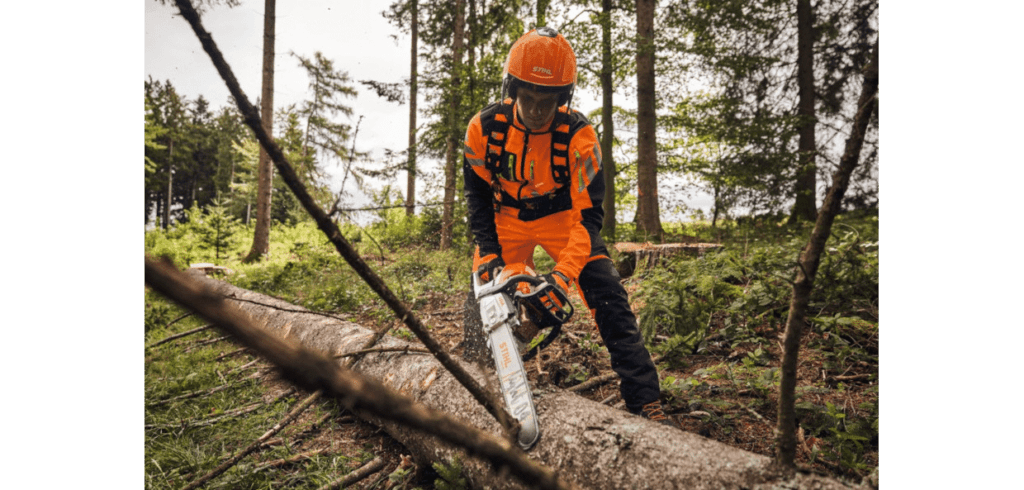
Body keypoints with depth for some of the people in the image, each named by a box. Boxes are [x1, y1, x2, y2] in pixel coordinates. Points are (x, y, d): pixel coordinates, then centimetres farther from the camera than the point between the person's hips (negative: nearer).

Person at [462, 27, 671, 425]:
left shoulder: (578, 134, -27)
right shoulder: (484, 128, -19)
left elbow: (589, 211, -24)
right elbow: (478, 195, -6)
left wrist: (565, 272, -36)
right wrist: (489, 253, -16)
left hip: (562, 218, -2)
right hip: (507, 219, 2)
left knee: (608, 296, -15)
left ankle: (645, 402, -9)